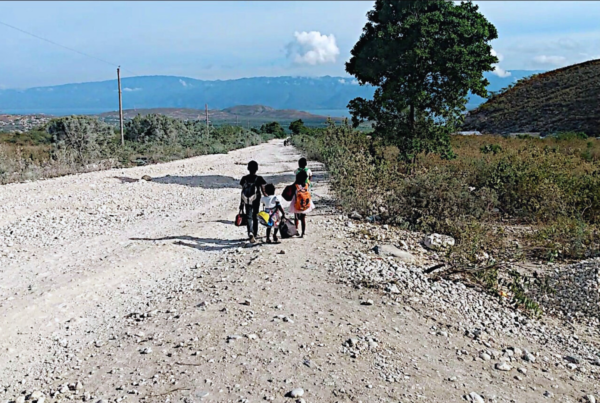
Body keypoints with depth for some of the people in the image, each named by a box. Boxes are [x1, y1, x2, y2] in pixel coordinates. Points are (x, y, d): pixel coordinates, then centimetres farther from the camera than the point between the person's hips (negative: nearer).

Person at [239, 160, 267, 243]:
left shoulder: (244, 178, -2)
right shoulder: (259, 179, -7)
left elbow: (242, 191, 2)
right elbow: (263, 191, -5)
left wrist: (242, 202, 9)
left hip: (247, 201, 0)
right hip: (256, 200, 0)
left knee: (249, 217, 0)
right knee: (255, 217, 16)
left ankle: (250, 233, -23)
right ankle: (255, 234, 27)